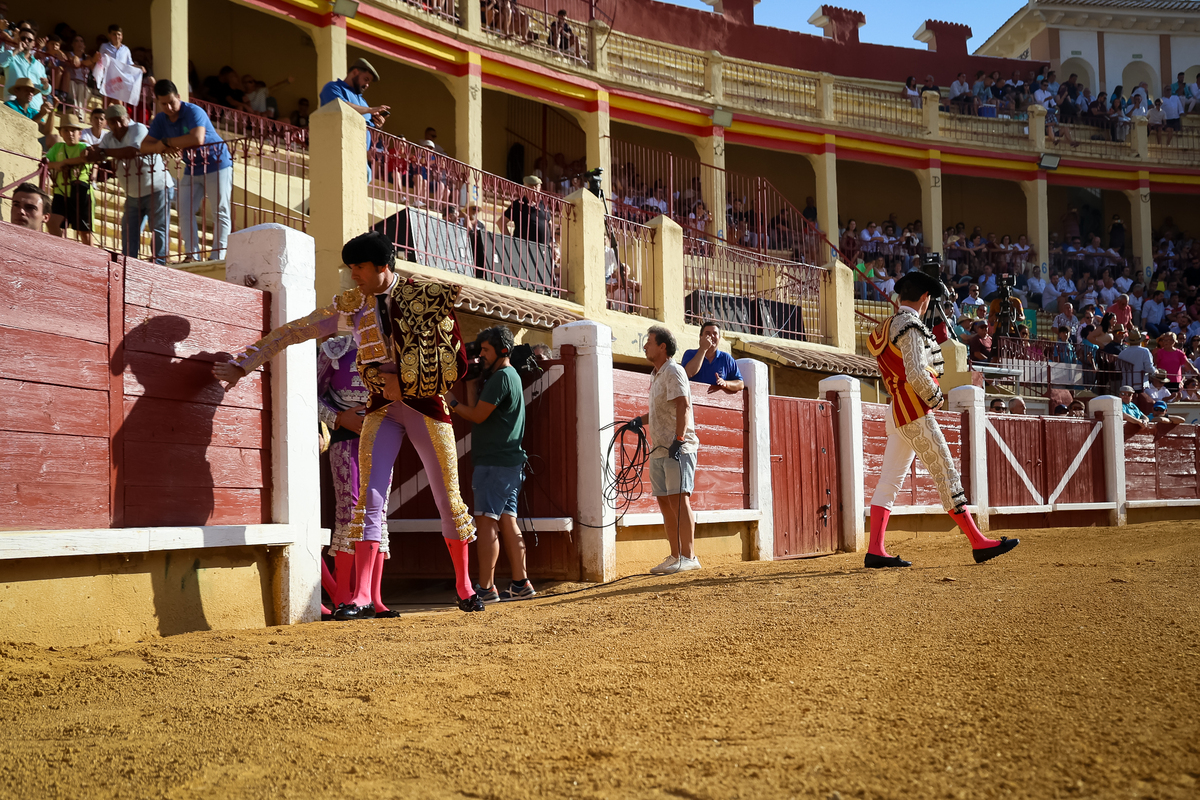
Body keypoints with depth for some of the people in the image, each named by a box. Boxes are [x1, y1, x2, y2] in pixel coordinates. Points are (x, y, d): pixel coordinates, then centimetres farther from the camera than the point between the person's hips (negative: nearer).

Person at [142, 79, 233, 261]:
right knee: (185, 212, -1)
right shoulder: (160, 119, 2)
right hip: (191, 169, 7)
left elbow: (197, 139, -37)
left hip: (217, 166, -7)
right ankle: (192, 255, 0)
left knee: (221, 212, -7)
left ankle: (217, 257, -8)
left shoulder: (193, 112, -20)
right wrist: (163, 148, -22)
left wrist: (167, 142, -24)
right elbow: (144, 147, 0)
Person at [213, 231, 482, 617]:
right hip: (381, 408, 2)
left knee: (447, 497, 3)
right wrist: (242, 365, 1)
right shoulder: (351, 304, 4)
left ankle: (464, 587, 19)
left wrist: (403, 382, -12)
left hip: (425, 404, -2)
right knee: (370, 497, -11)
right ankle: (361, 597, -11)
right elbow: (294, 331, 5)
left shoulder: (425, 295, -4)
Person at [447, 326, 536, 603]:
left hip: (495, 462, -10)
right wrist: (472, 380, 13)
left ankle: (486, 588, -11)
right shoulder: (509, 376, 20)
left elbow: (477, 415, -12)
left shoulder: (502, 377, -11)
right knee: (507, 520, 10)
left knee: (486, 521, -10)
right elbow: (476, 409, 16)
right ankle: (521, 583, 12)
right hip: (508, 462, 10)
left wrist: (450, 401, -1)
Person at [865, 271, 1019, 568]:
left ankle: (875, 551, 0)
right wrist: (936, 398, -7)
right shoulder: (910, 326, -11)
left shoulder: (886, 327, 17)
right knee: (946, 475, -3)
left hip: (897, 414, 9)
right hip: (915, 413, -9)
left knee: (889, 480, 3)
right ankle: (978, 543, 3)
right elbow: (916, 375, -22)